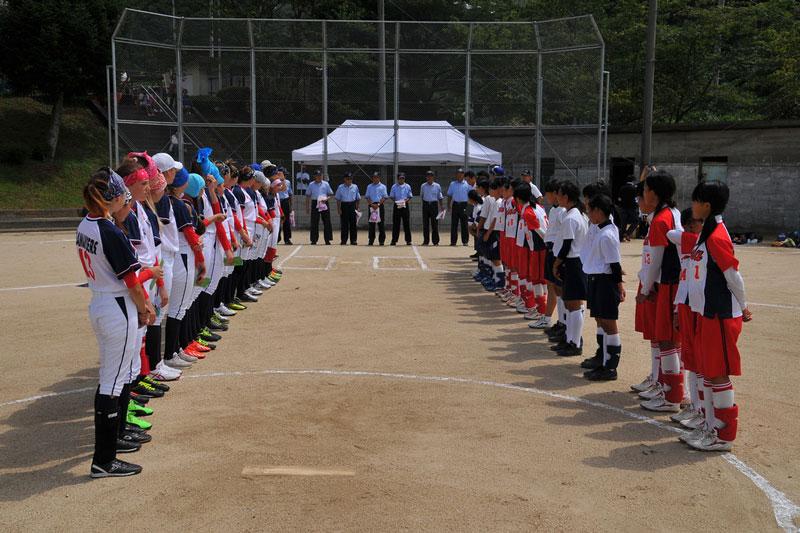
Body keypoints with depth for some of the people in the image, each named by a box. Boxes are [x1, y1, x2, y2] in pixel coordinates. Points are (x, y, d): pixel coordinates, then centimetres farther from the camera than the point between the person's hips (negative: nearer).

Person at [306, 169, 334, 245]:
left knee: (327, 222, -2)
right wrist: (307, 207, 5)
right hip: (315, 203, 0)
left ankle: (327, 239, 3)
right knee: (314, 222, -1)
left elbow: (331, 194, 10)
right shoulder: (311, 185, 8)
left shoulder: (326, 184, 9)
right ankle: (314, 239, 5)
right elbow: (308, 196, 10)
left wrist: (326, 199, -11)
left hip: (324, 204, 0)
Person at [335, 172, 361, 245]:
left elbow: (358, 198, 12)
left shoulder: (355, 187, 8)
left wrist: (357, 208, 6)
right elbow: (338, 199, 4)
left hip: (352, 205, 1)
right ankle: (344, 240, 4)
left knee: (353, 223, 1)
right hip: (344, 205, -1)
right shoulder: (340, 187, 4)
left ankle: (353, 240, 6)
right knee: (344, 223, 0)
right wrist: (339, 209, -4)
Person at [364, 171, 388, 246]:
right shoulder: (369, 186, 12)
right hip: (371, 205, 1)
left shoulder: (382, 186, 7)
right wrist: (372, 204, -10)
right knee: (371, 223, 2)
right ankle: (371, 240, 6)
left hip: (380, 205, -1)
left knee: (381, 223, -2)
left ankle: (381, 240, 1)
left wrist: (378, 204, -12)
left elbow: (384, 197, 0)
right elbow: (367, 197, 7)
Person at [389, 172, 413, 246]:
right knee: (395, 223, 0)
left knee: (406, 223, 0)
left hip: (405, 205, 0)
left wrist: (407, 200, -13)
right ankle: (394, 240, 4)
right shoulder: (394, 186, 6)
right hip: (397, 205, 0)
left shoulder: (407, 186, 8)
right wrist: (395, 201, -14)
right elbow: (391, 196, 5)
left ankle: (408, 240, 4)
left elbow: (410, 196, 8)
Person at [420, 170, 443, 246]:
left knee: (435, 223, -1)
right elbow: (421, 196, 14)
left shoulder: (437, 186, 3)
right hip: (425, 204, 1)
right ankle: (425, 241, 9)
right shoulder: (423, 186, 5)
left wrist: (441, 207, 4)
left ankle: (435, 241, 4)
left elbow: (440, 197, 7)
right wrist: (423, 205, 7)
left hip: (434, 204, -1)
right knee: (425, 223, 3)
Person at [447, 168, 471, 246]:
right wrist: (449, 204, 2)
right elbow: (449, 195, 13)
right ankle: (453, 241, 6)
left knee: (464, 223, -1)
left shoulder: (467, 184, 4)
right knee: (454, 223, 2)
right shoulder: (452, 184, 10)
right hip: (455, 204, 2)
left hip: (464, 205, -2)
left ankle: (465, 241, 5)